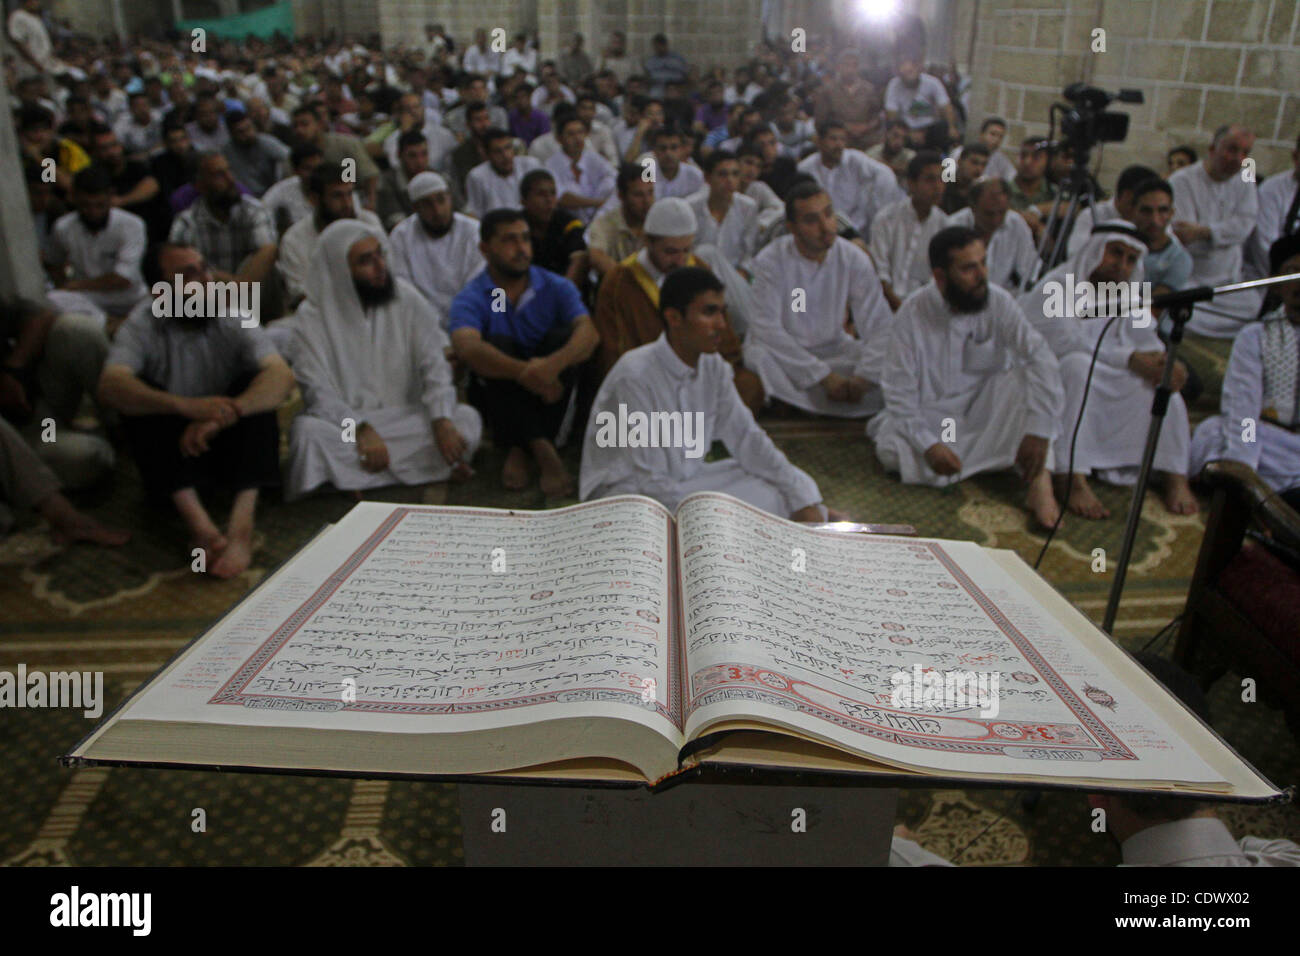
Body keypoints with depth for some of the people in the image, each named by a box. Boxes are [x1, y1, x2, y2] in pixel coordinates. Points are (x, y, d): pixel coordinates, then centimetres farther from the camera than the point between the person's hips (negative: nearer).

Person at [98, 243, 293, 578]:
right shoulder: (142, 324, -10)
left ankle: (241, 524, -39)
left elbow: (282, 376, -26)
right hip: (171, 449, 0)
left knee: (255, 387, -24)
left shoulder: (234, 320, -9)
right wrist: (186, 406, -46)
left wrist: (226, 413, -43)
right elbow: (111, 386, -29)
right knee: (141, 392, -25)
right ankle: (199, 524, -40)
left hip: (227, 441, 0)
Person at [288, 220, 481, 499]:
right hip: (344, 422, -2)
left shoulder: (406, 298, 0)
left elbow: (434, 365, -4)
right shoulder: (312, 316, -6)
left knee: (467, 418, -23)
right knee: (308, 431, -34)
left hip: (405, 419, 3)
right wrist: (360, 430, -30)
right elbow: (317, 391, -13)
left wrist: (442, 421, -21)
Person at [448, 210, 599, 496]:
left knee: (561, 336, -24)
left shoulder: (556, 287, -2)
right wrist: (524, 373, -48)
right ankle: (542, 450, -35)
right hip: (498, 392, -1)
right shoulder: (471, 298, -8)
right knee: (497, 343, -28)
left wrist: (554, 364, -43)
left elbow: (589, 332, -21)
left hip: (547, 394, 2)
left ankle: (520, 450, -27)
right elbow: (467, 347, -31)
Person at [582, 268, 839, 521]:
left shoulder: (713, 367, -1)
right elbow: (650, 480, -23)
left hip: (688, 478, 7)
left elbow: (746, 437, 2)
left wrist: (804, 501, -7)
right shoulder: (635, 376, -23)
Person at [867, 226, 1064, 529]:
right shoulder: (912, 314, -13)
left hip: (983, 403, 1)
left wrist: (1039, 431, -32)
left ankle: (1040, 482, -30)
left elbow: (1041, 357, -21)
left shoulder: (998, 302, -11)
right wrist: (928, 444, -27)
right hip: (931, 413, -1)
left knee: (1024, 378, -28)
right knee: (893, 452, -31)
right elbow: (899, 390, -14)